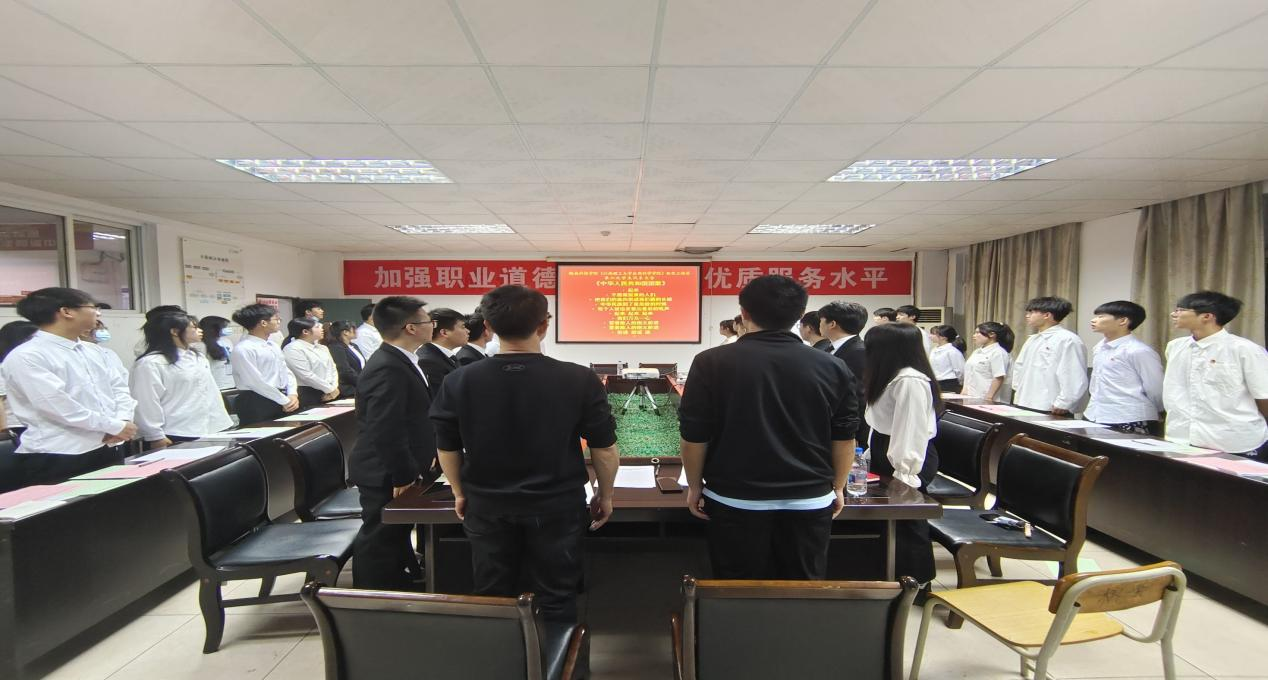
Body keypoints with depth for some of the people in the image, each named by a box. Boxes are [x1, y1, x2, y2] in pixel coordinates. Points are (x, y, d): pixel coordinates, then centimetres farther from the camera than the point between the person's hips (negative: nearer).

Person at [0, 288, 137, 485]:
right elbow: (58, 406, -20)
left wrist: (123, 420, -8)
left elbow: (118, 387, 12)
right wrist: (115, 426, -16)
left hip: (108, 451, 7)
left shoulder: (91, 351, 13)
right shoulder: (25, 357, -12)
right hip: (58, 459, -7)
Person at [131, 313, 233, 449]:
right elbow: (146, 404, -11)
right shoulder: (150, 363, -9)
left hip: (206, 432, 7)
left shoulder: (199, 358, 14)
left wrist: (223, 423, 12)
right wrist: (156, 437, -12)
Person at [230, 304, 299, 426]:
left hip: (281, 402, 8)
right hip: (256, 404, -8)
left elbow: (286, 371, 13)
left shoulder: (273, 346, 13)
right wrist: (284, 400, -14)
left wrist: (292, 395, -5)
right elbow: (256, 382, -18)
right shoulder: (243, 348, -12)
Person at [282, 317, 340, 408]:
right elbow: (307, 375, -18)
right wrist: (330, 389, -13)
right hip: (307, 395, -7)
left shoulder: (322, 348, 15)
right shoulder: (292, 349, -10)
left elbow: (333, 369, 12)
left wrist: (333, 389, -5)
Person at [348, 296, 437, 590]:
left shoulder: (396, 360, 8)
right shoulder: (388, 369, -25)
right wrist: (403, 475, -20)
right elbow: (385, 431, -28)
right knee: (381, 541, 4)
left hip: (398, 469, 10)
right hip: (386, 475, -10)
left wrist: (420, 458, 16)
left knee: (394, 537, 22)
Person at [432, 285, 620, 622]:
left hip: (487, 506, 2)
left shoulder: (458, 382, -11)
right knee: (556, 600, 15)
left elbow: (447, 448, 1)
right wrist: (605, 496, 8)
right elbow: (604, 449, -9)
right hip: (557, 506, -1)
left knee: (492, 601, 19)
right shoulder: (580, 380, -16)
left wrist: (460, 493, 18)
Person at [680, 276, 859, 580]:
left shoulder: (712, 363, -11)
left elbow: (694, 435, -7)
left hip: (736, 501, -2)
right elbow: (844, 437, 4)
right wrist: (837, 487, 18)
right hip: (810, 501, 2)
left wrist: (695, 486, 8)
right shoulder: (832, 367, -4)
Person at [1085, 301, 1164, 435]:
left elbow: (1156, 391, -7)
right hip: (1095, 420, 7)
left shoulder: (1139, 351, -13)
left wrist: (1148, 412, 6)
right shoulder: (1099, 348, 10)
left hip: (1130, 425, -7)